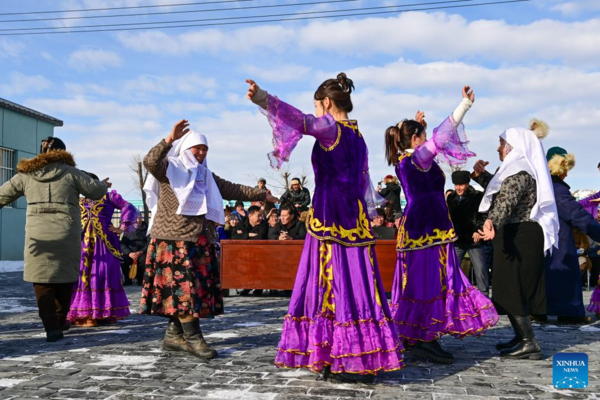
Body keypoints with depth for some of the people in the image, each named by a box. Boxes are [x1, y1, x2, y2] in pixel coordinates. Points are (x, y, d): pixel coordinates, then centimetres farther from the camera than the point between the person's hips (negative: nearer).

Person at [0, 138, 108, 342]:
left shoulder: (26, 174, 10)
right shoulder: (70, 172, 3)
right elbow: (96, 191, 6)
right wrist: (104, 185, 28)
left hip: (37, 236, 1)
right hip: (66, 235, -1)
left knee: (42, 281, 5)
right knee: (65, 278, 15)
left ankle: (52, 328, -3)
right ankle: (60, 322, 24)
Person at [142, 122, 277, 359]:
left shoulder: (206, 176, 22)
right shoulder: (170, 168, 1)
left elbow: (233, 190, 26)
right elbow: (150, 162, -20)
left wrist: (262, 195, 27)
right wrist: (170, 140, -33)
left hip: (199, 240, 7)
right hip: (174, 238, -7)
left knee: (195, 287, 5)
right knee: (183, 286, -10)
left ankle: (174, 335, 14)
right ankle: (193, 337, -7)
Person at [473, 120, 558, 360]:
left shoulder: (519, 171, -16)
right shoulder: (521, 169, 17)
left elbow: (506, 201, -35)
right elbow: (499, 190, 28)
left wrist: (492, 222, -50)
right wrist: (481, 175, 14)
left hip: (518, 238, -11)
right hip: (522, 235, 11)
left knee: (511, 288, -8)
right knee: (519, 288, 16)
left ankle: (529, 343, -6)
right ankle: (523, 337, 24)